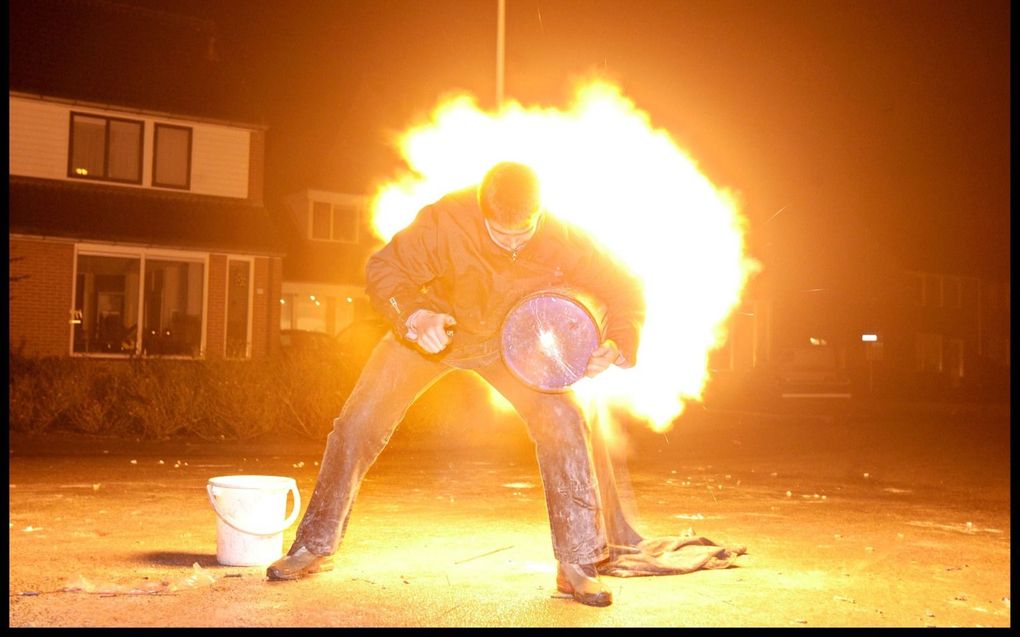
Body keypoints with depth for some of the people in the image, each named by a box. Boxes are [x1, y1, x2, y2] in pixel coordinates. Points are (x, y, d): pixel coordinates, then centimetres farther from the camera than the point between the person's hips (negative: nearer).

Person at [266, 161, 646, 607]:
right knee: (358, 422, -8)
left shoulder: (561, 240, -29)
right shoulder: (446, 222, -34)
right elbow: (383, 270, -22)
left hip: (509, 341, 1)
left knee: (562, 423, -19)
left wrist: (617, 345, -37)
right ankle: (314, 547, 11)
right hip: (433, 330, 0)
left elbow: (624, 290, -17)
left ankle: (577, 564, -5)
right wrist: (414, 317, -42)